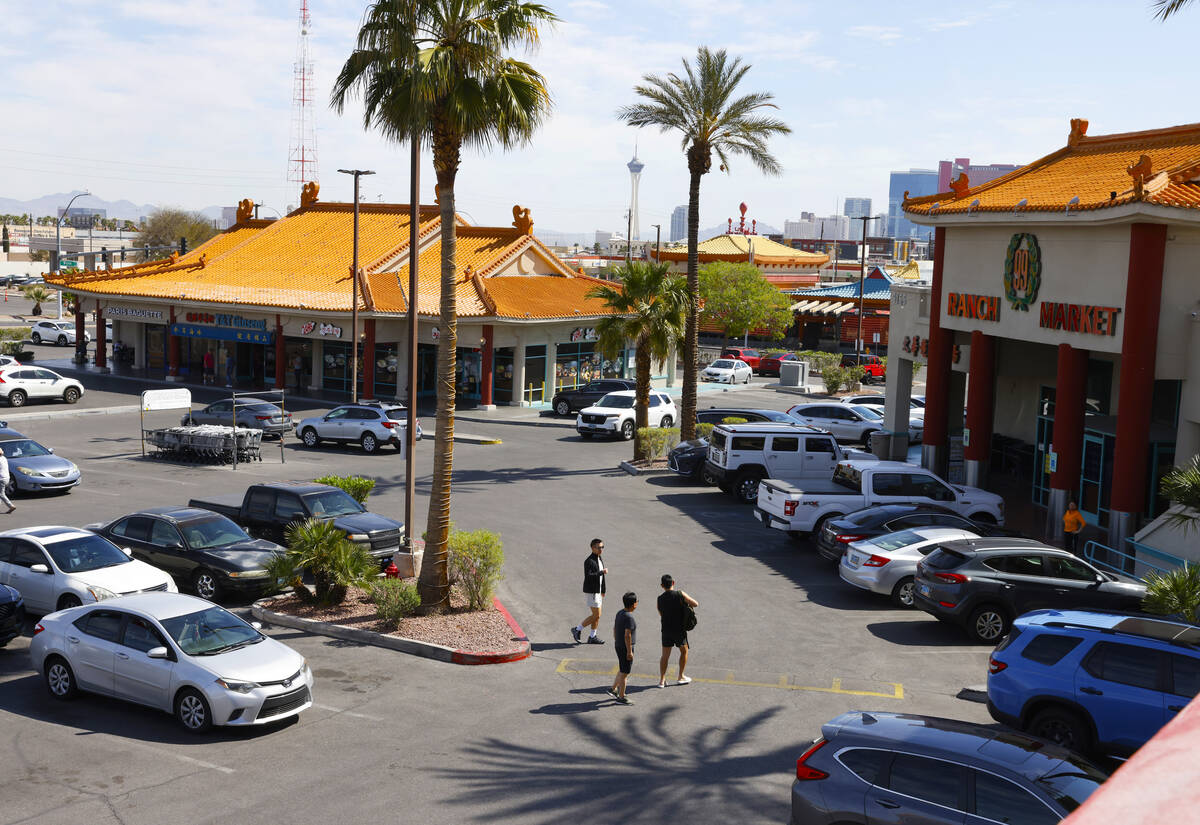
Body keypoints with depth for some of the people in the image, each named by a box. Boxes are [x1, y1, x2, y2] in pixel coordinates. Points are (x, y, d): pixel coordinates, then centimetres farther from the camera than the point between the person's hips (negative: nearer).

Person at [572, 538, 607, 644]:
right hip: (591, 591, -9)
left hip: (597, 591, 9)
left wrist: (602, 592, 20)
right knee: (596, 615, -6)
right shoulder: (589, 561, -19)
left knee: (596, 615, 12)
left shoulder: (599, 559, 11)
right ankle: (577, 629, 6)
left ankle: (592, 637, 20)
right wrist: (602, 572, -26)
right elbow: (588, 576, -30)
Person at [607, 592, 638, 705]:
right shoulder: (629, 618, -23)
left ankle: (613, 689, 28)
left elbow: (614, 629, 13)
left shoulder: (619, 613, 4)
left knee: (622, 670, 23)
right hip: (625, 648, -9)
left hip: (618, 646, 9)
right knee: (624, 673, 3)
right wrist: (629, 651, -21)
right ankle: (621, 697, 12)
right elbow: (627, 635, -26)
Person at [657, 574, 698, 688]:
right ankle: (681, 677, 23)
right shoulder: (680, 594, -13)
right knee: (684, 652, 18)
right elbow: (696, 604, -8)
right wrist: (687, 604, 9)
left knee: (665, 655, 10)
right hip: (679, 630, -2)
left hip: (666, 630, 2)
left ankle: (662, 680, 9)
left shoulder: (660, 599, -4)